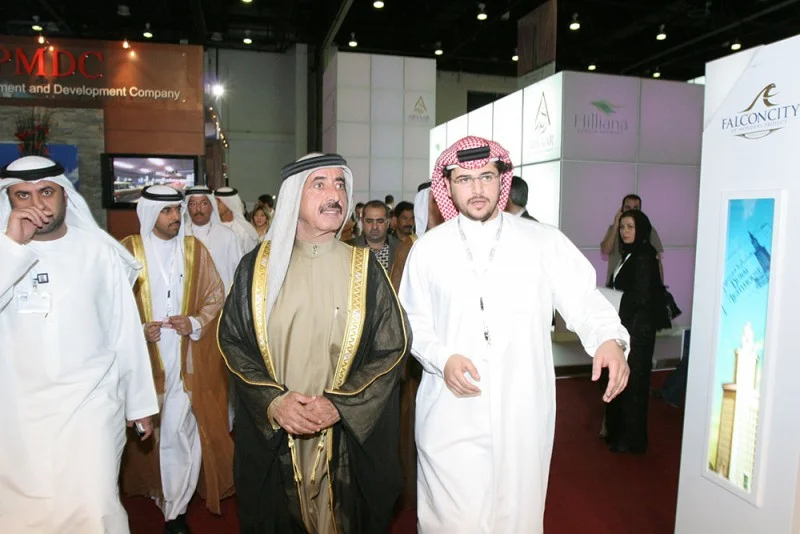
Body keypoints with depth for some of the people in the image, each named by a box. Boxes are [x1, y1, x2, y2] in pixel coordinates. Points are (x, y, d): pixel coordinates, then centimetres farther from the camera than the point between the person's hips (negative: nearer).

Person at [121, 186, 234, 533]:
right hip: (144, 357, 0)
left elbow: (216, 296, 6)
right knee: (149, 426, 13)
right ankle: (154, 488, 37)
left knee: (180, 429, -2)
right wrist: (138, 329, -14)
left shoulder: (195, 249, 4)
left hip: (188, 358, 1)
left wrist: (196, 323, -9)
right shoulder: (128, 250, -3)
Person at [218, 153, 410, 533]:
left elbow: (393, 347, -5)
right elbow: (232, 339, 0)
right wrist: (272, 400, -13)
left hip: (348, 438, 0)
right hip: (270, 436, 1)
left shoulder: (365, 269, -4)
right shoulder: (258, 266, -1)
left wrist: (339, 405, -14)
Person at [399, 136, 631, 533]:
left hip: (523, 415, 0)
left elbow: (584, 300, 0)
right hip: (451, 415, 0)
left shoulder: (544, 242, 1)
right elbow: (414, 322, 8)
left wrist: (609, 339, -20)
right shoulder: (428, 248, 4)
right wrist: (443, 358, -9)